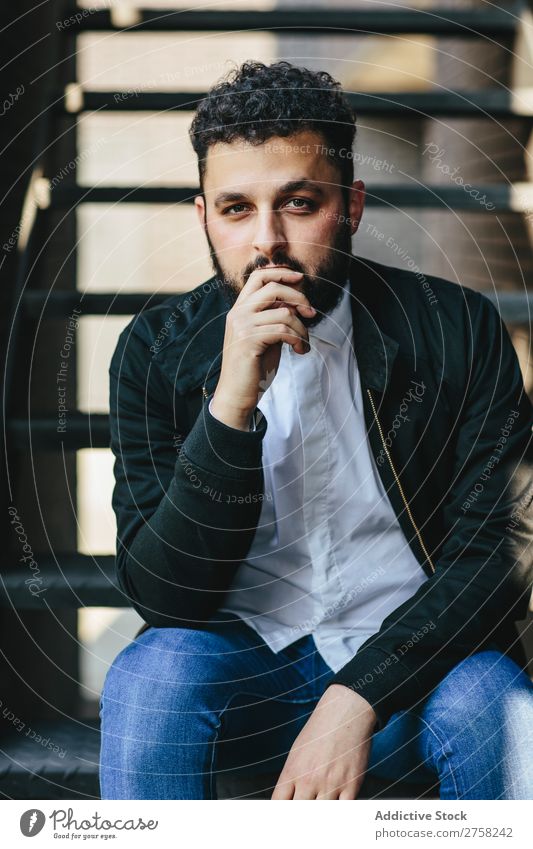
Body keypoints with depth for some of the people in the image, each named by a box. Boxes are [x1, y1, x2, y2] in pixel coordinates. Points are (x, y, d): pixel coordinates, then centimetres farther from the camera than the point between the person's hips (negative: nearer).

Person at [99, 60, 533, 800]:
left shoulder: (457, 331, -5)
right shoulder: (156, 351, -4)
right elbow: (163, 597, -11)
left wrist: (357, 698, -24)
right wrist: (232, 401, -26)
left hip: (408, 656, 0)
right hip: (238, 657, 1)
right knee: (150, 674, -31)